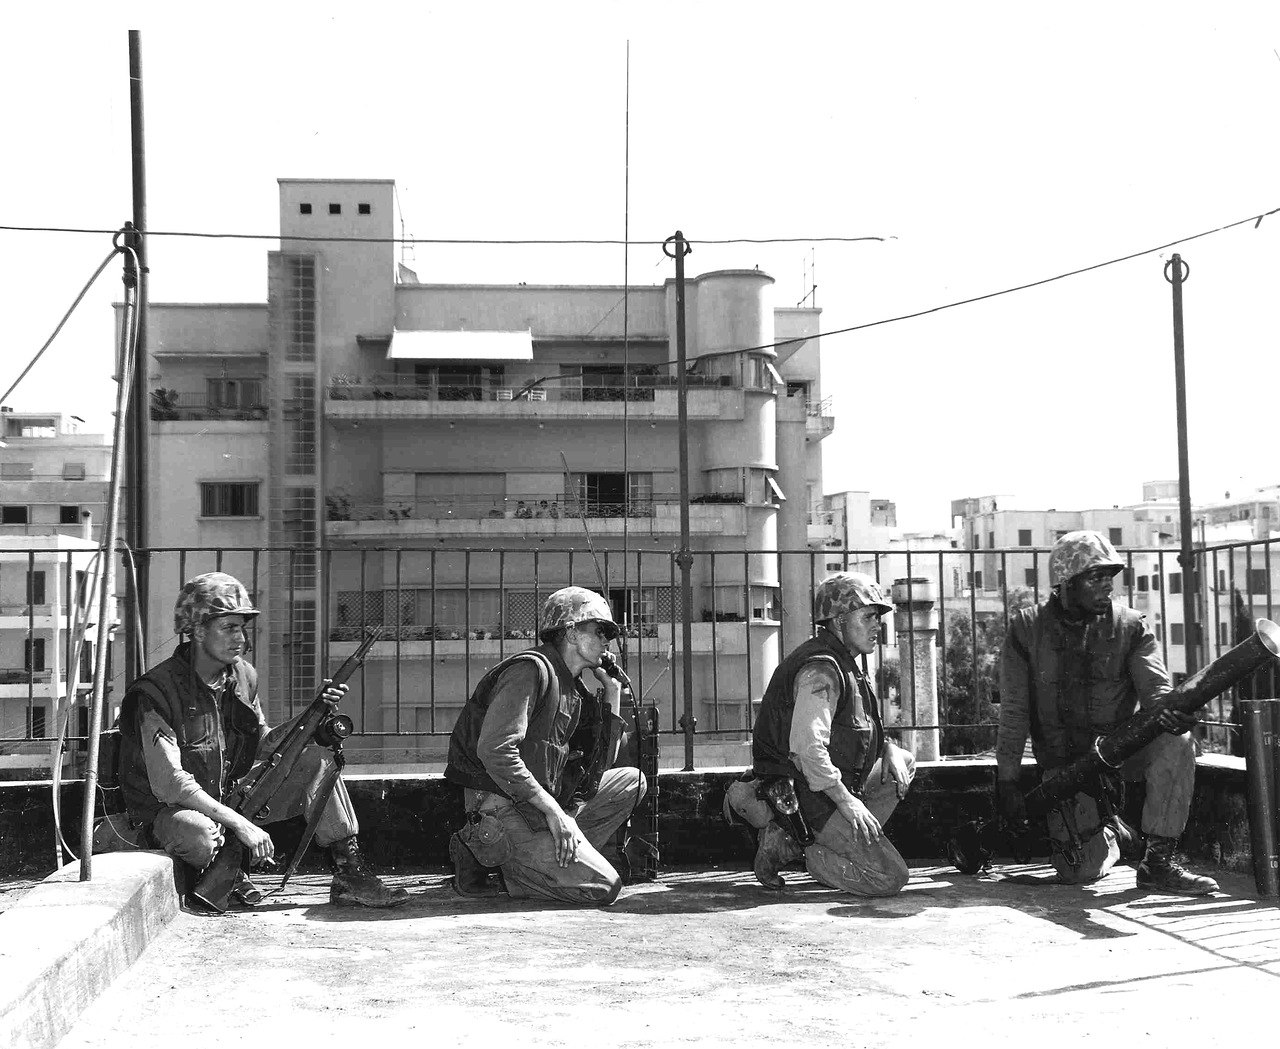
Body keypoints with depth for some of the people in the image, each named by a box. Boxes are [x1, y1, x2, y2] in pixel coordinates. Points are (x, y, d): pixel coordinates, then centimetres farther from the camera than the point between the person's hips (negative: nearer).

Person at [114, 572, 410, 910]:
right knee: (198, 834, -42)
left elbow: (262, 745, 9)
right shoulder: (158, 692, -21)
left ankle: (349, 873, -9)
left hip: (232, 798, 7)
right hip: (169, 811, -7)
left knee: (318, 758, -7)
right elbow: (169, 783, -28)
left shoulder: (243, 676, 2)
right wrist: (240, 824, -31)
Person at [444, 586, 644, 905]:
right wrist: (552, 809, -22)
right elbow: (494, 750, -25)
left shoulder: (573, 689, 17)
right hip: (501, 805, -10)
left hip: (536, 803, 10)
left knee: (631, 780, 10)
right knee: (603, 887, -15)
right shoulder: (531, 670, -13)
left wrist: (612, 694, 10)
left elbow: (599, 766, 17)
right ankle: (484, 859, -6)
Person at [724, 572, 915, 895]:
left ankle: (849, 843, 6)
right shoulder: (820, 670, -19)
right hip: (813, 799, -10)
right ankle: (787, 845, -7)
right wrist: (847, 801, -26)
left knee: (904, 761, 18)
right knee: (890, 878, -12)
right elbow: (807, 748, -30)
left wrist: (888, 749, 10)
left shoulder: (843, 664, 16)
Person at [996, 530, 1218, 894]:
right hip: (1065, 762, -1)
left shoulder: (1130, 626, -1)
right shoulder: (1027, 630, -4)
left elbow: (1155, 686, -15)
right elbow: (1013, 713, -3)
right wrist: (1006, 780, -6)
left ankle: (1158, 861, -18)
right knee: (1083, 870, -14)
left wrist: (1172, 711, -39)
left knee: (1175, 743, -31)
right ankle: (1113, 834, 24)